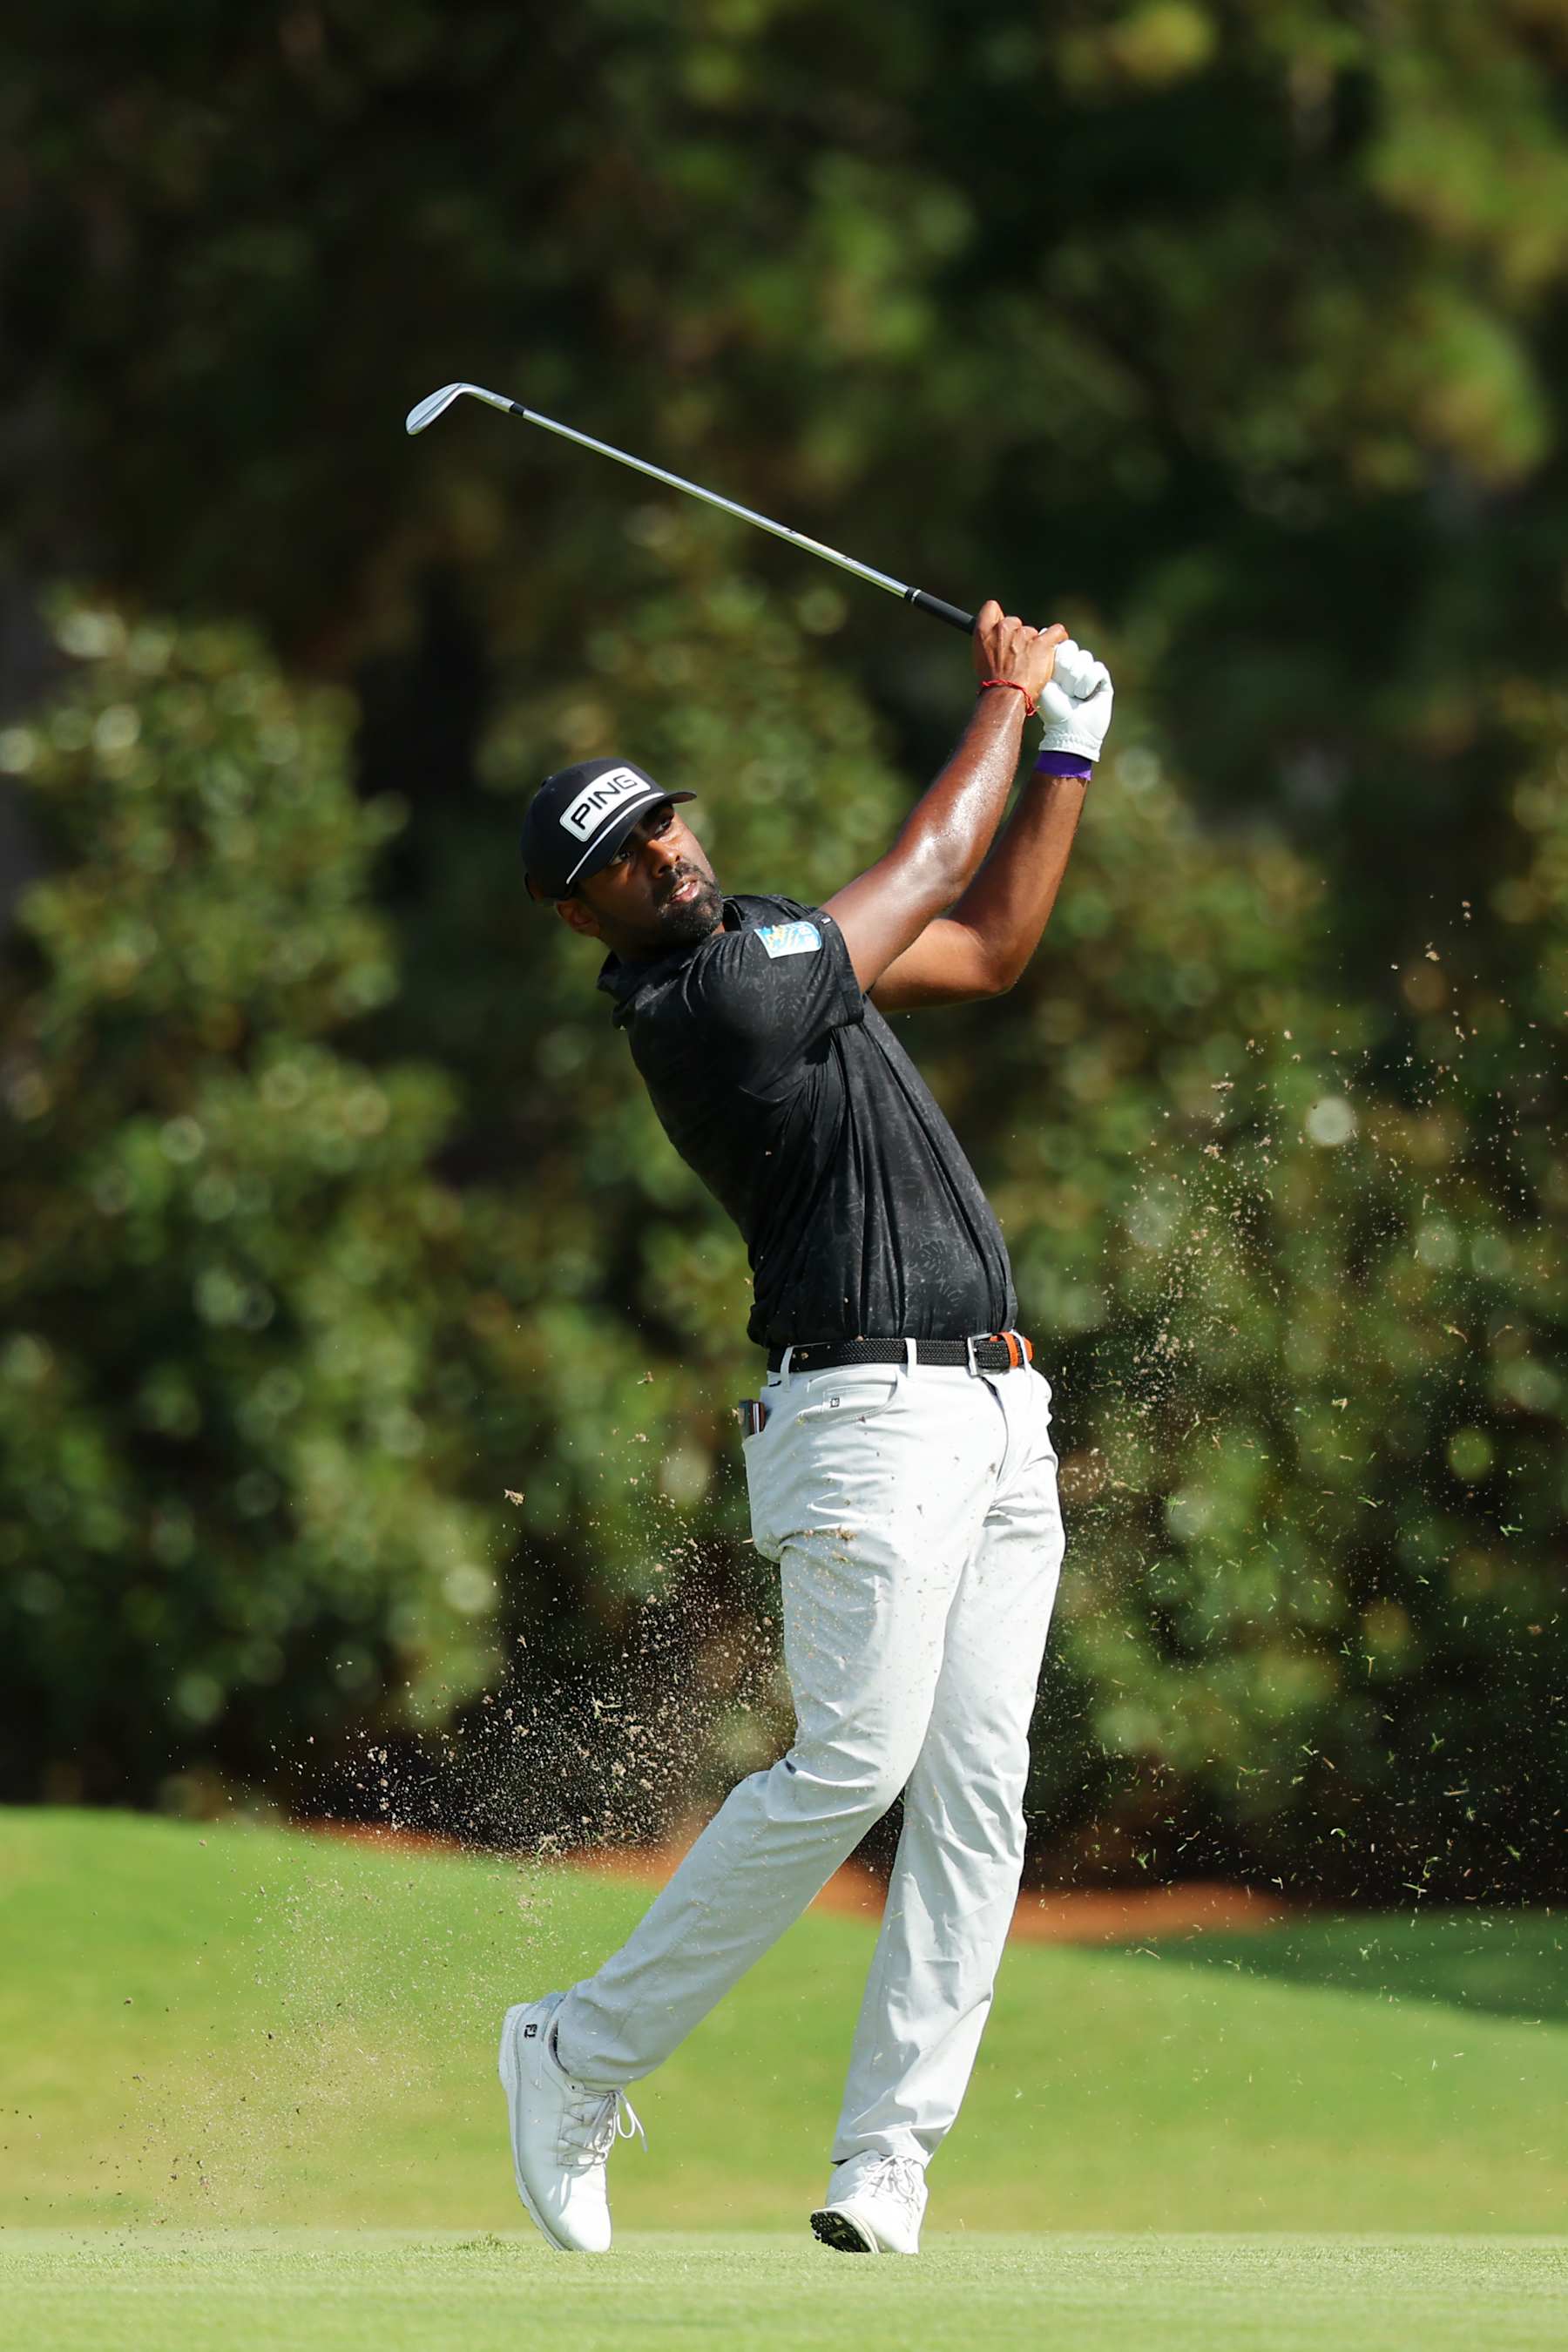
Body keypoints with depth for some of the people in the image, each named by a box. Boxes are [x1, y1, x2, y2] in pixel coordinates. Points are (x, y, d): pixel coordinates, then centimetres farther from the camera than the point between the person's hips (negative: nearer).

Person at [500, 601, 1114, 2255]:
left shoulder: (766, 944, 16)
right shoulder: (698, 1000, -13)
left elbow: (990, 946, 27)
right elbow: (931, 870, -2)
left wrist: (1066, 754, 19)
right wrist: (1005, 702, 12)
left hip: (995, 1422, 9)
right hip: (870, 1417, -9)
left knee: (976, 1787, -2)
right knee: (853, 1762, -17)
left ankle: (886, 2157, -6)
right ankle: (582, 2057, -4)